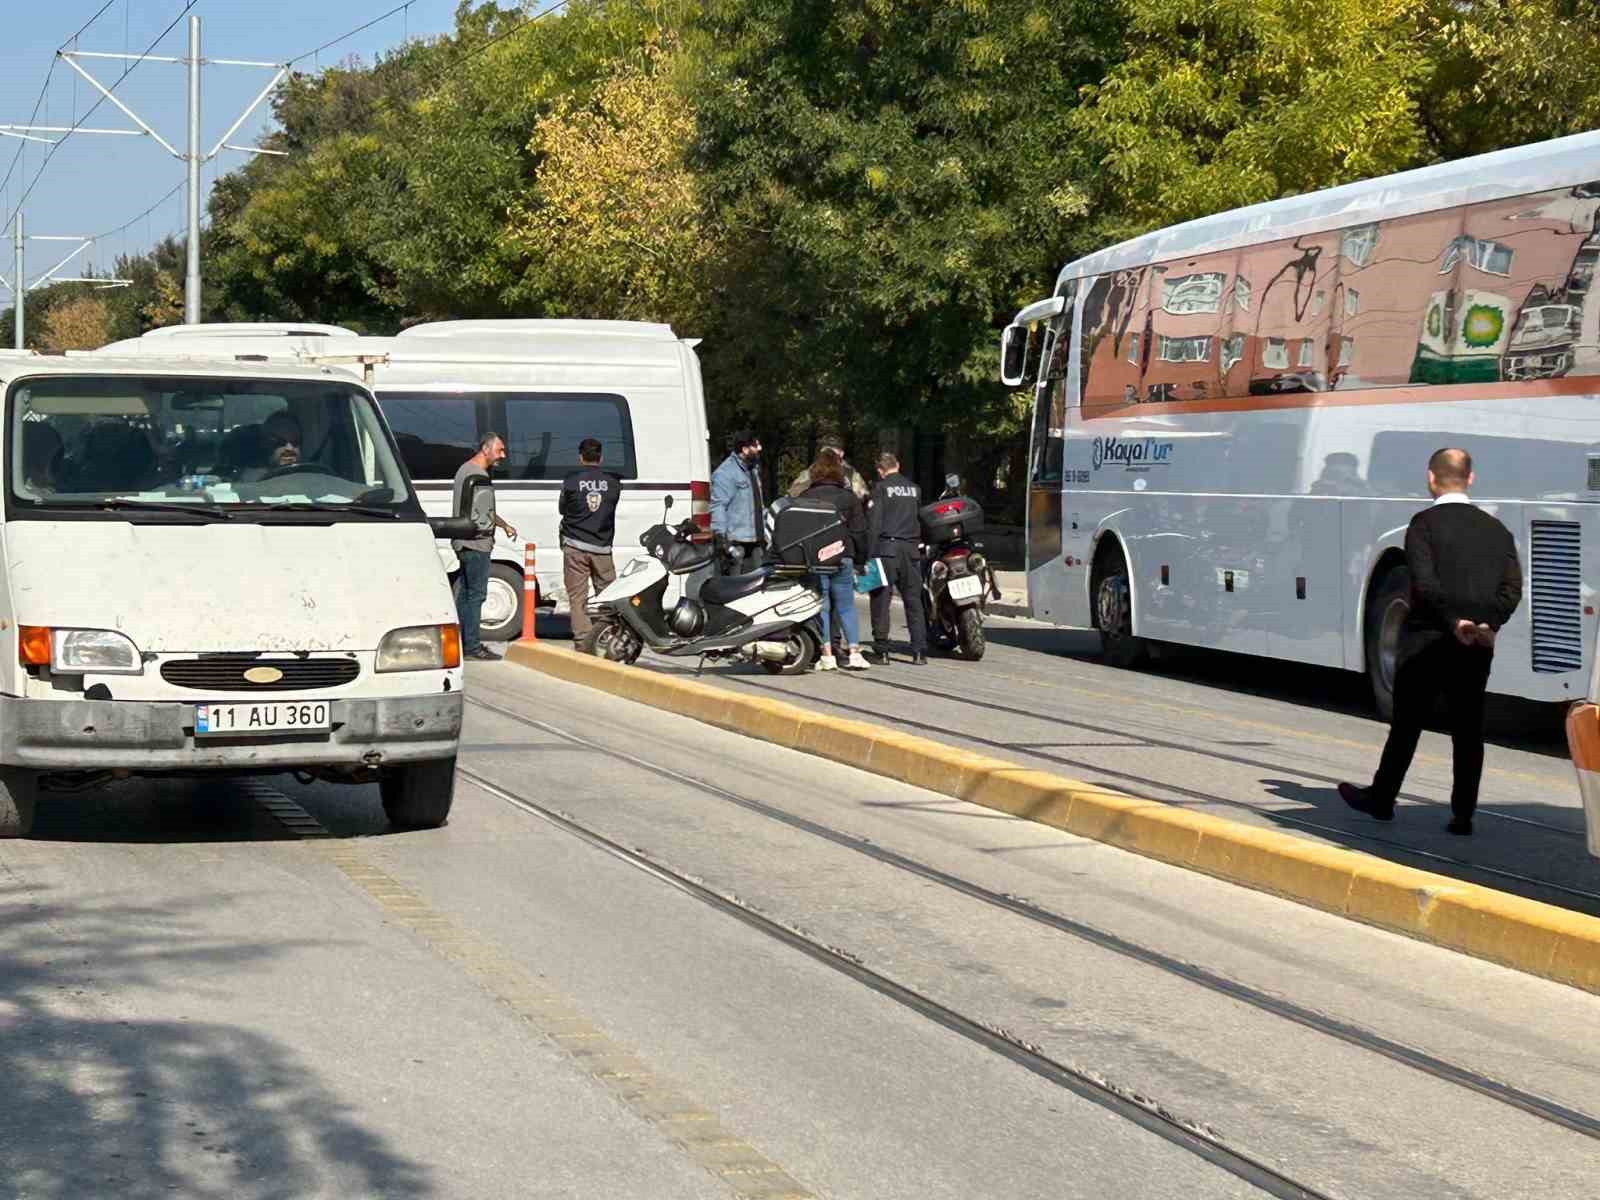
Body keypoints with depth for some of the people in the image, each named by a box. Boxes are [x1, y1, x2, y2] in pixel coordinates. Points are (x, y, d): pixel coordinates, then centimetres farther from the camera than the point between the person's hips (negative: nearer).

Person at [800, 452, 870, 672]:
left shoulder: (805, 497, 0)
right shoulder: (848, 497, 2)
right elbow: (859, 531, 4)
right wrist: (861, 558, 13)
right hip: (842, 559, 1)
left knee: (821, 607, 4)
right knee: (846, 607, 8)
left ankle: (827, 655, -1)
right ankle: (854, 652, -1)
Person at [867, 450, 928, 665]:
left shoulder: (881, 488, -3)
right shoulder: (914, 489, 11)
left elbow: (874, 523, -7)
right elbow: (921, 519, 15)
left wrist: (869, 554, -7)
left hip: (887, 547, -4)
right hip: (910, 549, 4)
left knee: (881, 601, 1)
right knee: (913, 601, 7)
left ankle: (882, 652, -2)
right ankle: (919, 652, 2)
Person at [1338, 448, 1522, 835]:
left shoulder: (1425, 523, -9)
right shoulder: (1496, 529, 7)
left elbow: (1425, 583, -20)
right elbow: (1512, 589, -1)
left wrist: (1455, 622, -20)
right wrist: (1488, 624, -8)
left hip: (1427, 643, -4)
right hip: (1477, 649, 4)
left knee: (1406, 724, 9)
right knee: (1468, 730, 8)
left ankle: (1382, 798, 21)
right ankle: (1463, 814, 7)